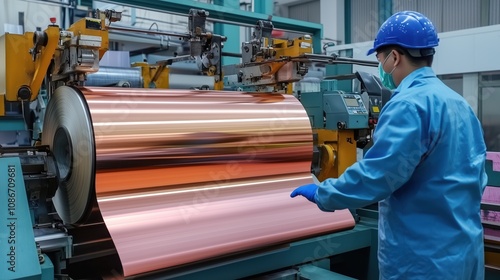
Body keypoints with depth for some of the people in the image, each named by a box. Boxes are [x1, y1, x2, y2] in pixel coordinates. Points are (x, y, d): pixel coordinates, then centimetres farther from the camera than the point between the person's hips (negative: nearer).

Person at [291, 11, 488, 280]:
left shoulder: (410, 105, -20)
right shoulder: (460, 103, 9)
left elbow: (375, 174, -25)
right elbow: (475, 178, 16)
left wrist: (321, 193, -12)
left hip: (423, 258, -9)